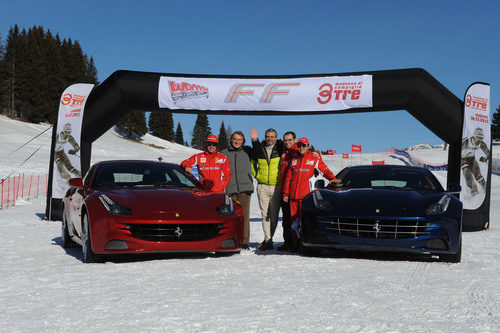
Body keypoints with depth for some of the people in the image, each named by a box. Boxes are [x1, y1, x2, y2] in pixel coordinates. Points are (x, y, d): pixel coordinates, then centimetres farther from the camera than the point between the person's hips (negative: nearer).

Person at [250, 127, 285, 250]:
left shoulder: (280, 148, 1)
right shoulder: (259, 148, 6)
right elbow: (252, 161, 14)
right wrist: (256, 175, 4)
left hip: (276, 186, -1)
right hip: (262, 186, 2)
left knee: (274, 215, -1)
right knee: (265, 215, -1)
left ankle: (268, 240, 7)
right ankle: (268, 241, 2)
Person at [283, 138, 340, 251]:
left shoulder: (314, 159, 9)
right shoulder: (294, 160, 20)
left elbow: (325, 169, 4)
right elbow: (288, 178, 22)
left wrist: (332, 178, -16)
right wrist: (285, 193, 15)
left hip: (305, 194, -4)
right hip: (293, 195, 4)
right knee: (294, 219, 3)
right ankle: (295, 244, 9)